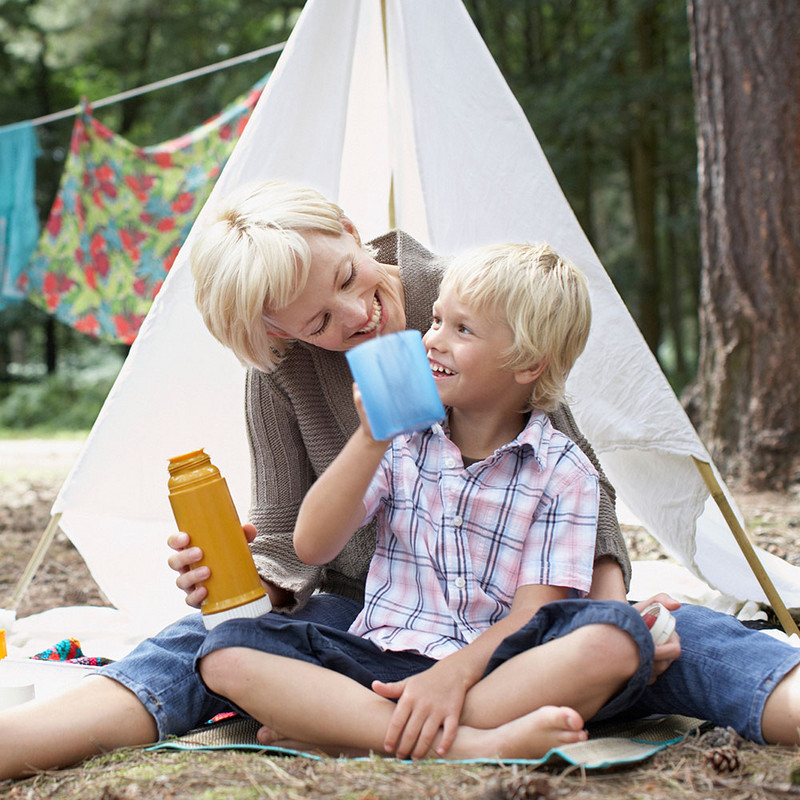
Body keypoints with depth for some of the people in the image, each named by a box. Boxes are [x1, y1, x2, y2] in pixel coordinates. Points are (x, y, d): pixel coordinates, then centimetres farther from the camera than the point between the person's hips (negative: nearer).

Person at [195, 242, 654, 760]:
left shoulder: (563, 472, 3)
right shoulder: (404, 438, 11)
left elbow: (534, 613, -6)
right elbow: (312, 547, 1)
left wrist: (454, 672, -23)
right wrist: (370, 440, -11)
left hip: (491, 669, -2)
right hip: (381, 666, 2)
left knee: (618, 636, -32)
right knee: (227, 650, -21)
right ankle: (469, 746, -35)